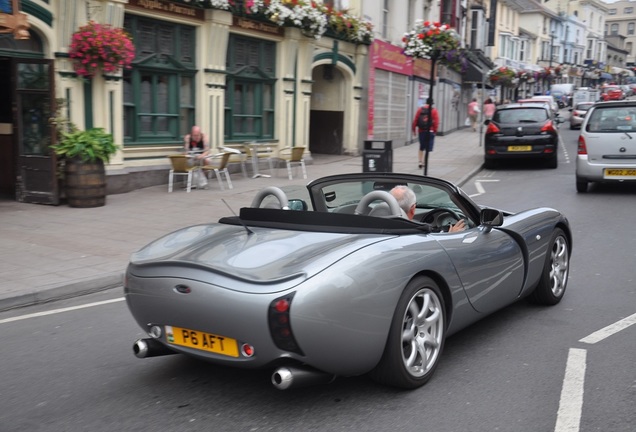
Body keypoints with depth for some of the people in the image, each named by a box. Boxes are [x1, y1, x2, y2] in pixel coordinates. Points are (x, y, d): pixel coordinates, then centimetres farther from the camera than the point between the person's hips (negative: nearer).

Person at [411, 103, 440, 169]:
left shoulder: (420, 109, 5)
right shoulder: (434, 110, -3)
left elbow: (415, 120, 2)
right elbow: (436, 121, -9)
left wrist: (413, 129, 6)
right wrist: (435, 131, -4)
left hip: (421, 131, 3)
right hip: (430, 131, -3)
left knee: (421, 148, 16)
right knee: (428, 148, 2)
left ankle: (420, 161, 8)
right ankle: (423, 162, -2)